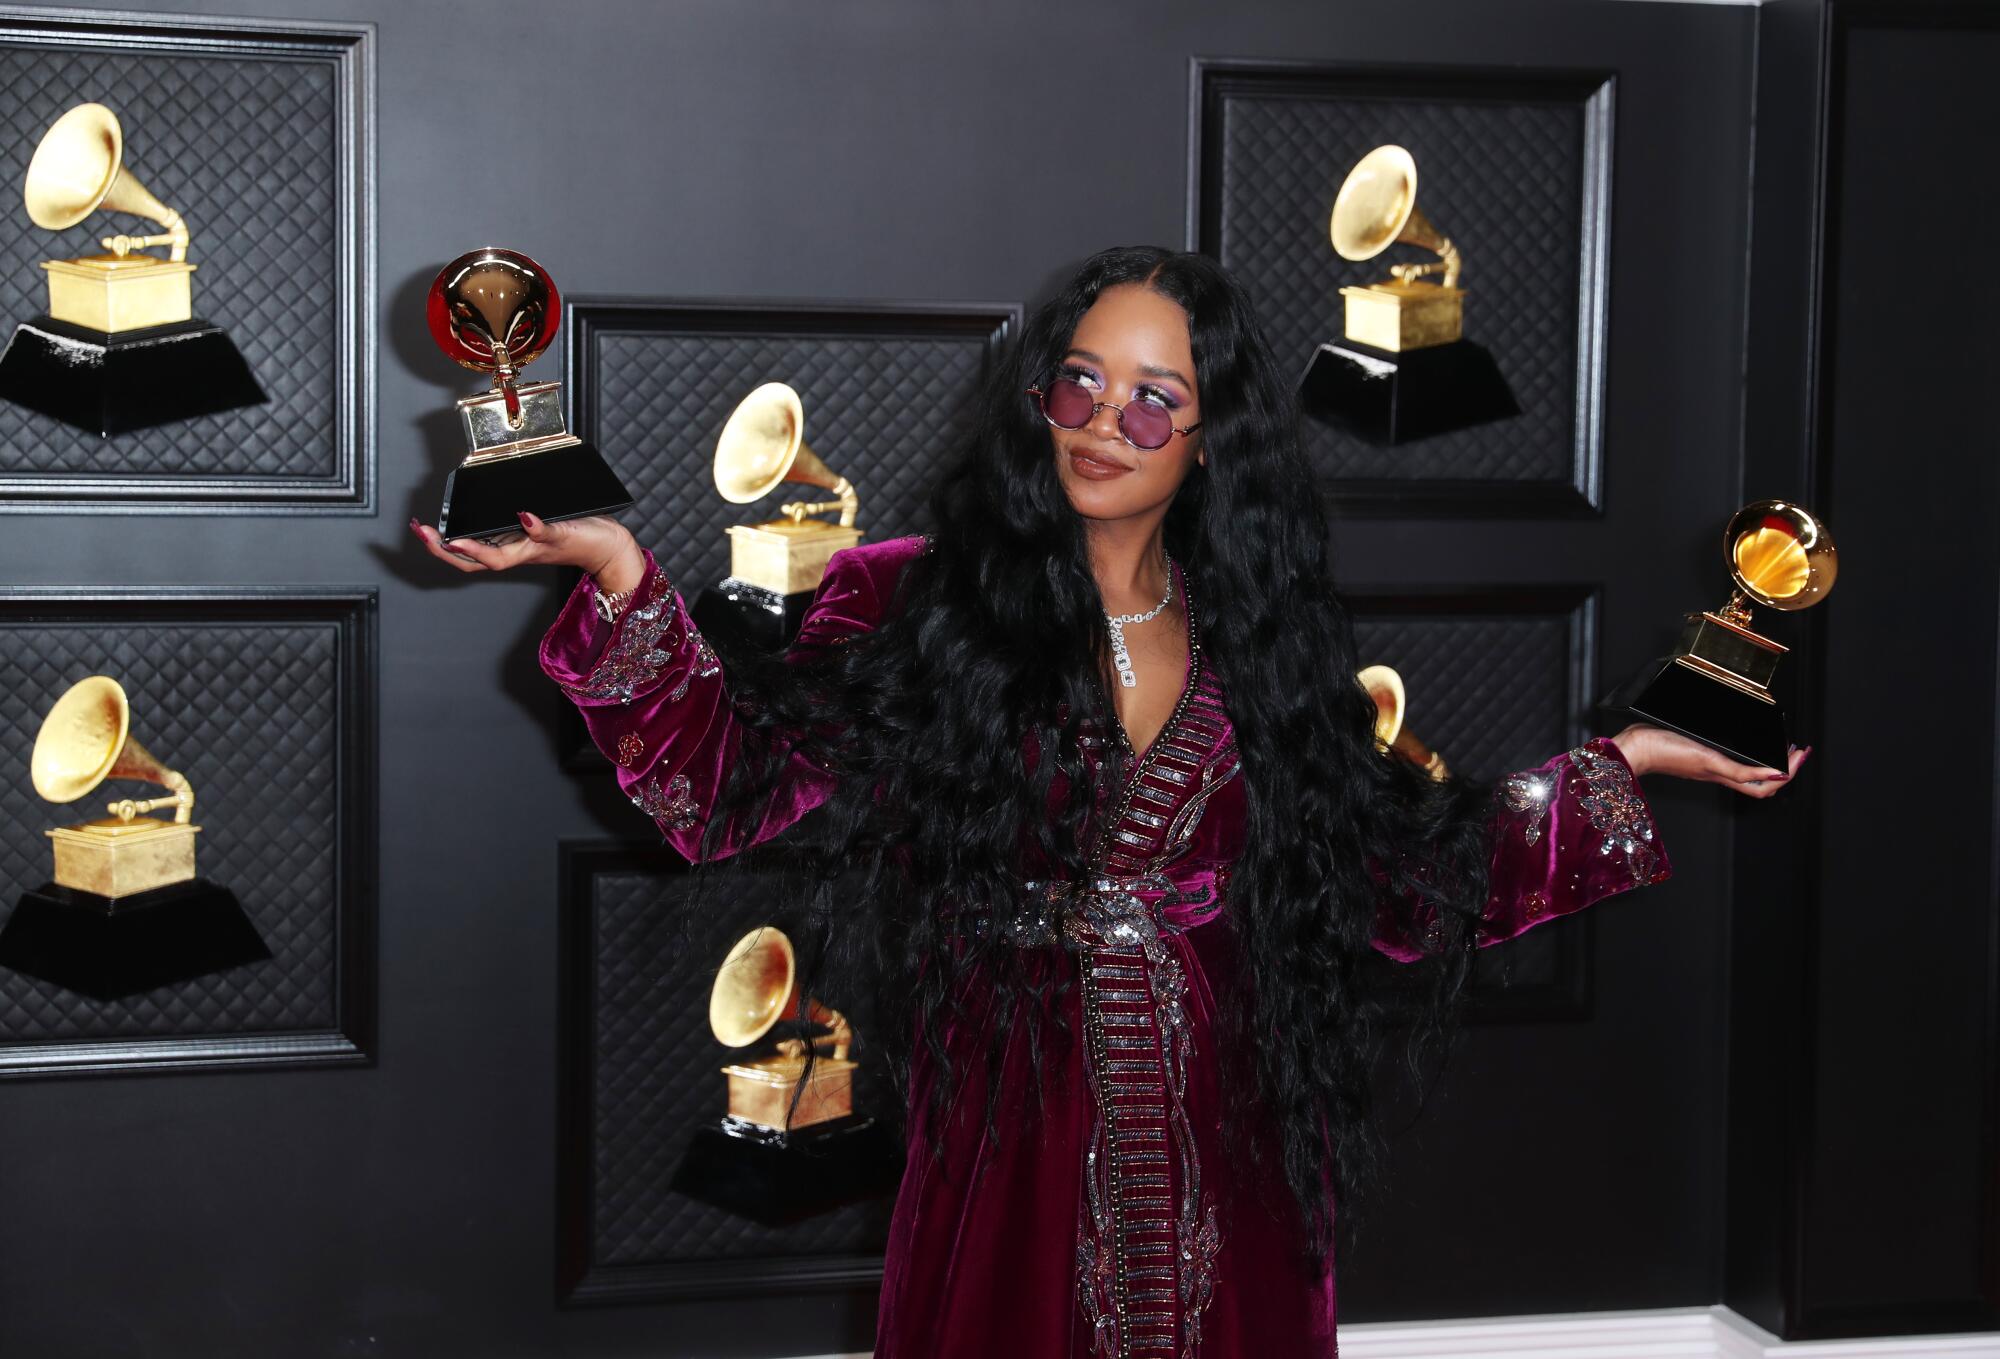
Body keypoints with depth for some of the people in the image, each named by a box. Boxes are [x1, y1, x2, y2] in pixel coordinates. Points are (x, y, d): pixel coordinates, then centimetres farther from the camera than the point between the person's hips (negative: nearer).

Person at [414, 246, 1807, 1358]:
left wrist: (1621, 766, 7)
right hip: (1009, 1160, -2)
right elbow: (729, 780, -11)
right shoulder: (921, 604, 0)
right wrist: (618, 569, -22)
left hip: (1228, 1172, 2)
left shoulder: (1261, 640, 8)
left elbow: (1409, 884, 8)